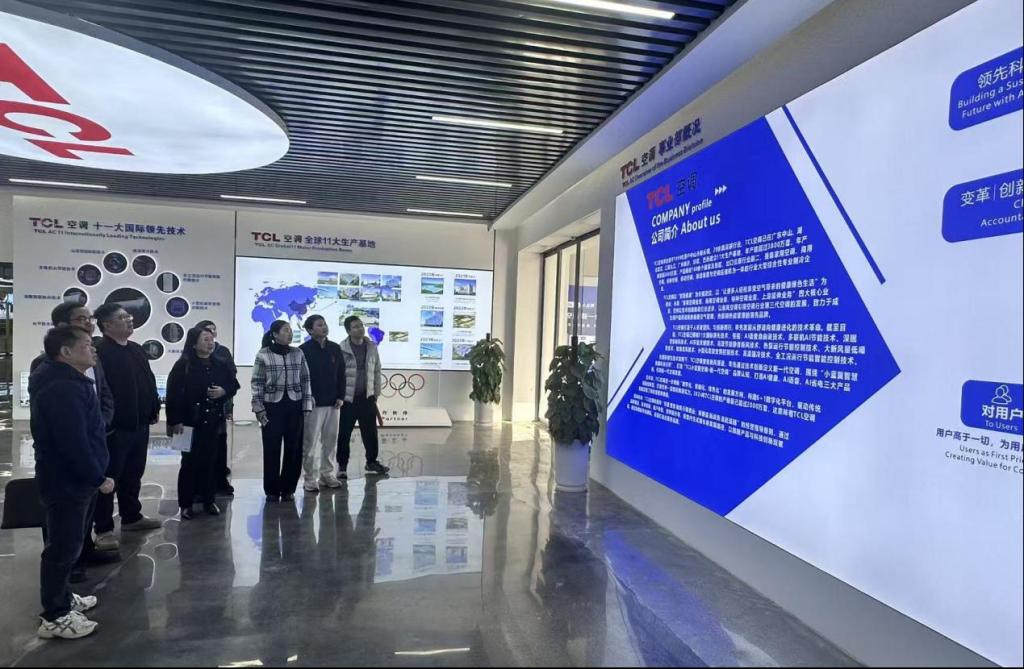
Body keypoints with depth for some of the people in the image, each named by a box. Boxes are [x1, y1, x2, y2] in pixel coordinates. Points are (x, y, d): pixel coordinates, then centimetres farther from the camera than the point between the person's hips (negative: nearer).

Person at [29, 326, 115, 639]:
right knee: (63, 547, 2)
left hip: (73, 478, 11)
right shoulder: (62, 389, -25)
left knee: (68, 543, 21)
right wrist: (98, 478, -19)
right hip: (66, 481, -11)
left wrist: (94, 475, 17)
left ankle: (62, 598, 36)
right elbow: (74, 443, -28)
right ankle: (54, 617, 15)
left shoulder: (68, 382, 11)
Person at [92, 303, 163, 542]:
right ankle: (104, 529, 13)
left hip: (140, 425, 8)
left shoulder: (136, 349, 13)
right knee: (109, 477, 3)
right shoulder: (100, 352, -15)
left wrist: (155, 408, 15)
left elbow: (150, 381, 19)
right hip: (115, 428, -8)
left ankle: (132, 517, 32)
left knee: (133, 475, 19)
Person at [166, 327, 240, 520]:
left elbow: (234, 384, 15)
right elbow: (173, 394, -11)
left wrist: (224, 391, -7)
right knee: (189, 462, 3)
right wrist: (176, 421, -15)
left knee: (210, 461, 10)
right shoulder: (183, 366, -8)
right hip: (190, 422, -4)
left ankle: (209, 500, 21)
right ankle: (186, 503, 15)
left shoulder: (220, 365, 6)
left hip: (213, 421, 4)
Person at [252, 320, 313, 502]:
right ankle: (272, 490, 18)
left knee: (294, 449, 5)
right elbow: (257, 383, -1)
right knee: (272, 449, 3)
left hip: (294, 406, 3)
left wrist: (307, 405, 2)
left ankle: (288, 488, 20)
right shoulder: (263, 355, -3)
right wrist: (258, 408, -6)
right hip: (272, 406, -2)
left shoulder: (298, 353, 5)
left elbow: (305, 380, 6)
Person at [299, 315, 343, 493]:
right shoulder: (304, 350, -5)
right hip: (313, 404, -5)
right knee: (310, 442, -1)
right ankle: (310, 479, 8)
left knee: (330, 441, 10)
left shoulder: (335, 348, 9)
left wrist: (340, 396, 4)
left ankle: (327, 475, 21)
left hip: (332, 403, 5)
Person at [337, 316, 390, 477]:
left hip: (367, 397, 4)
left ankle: (372, 462, 25)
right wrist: (338, 396, -7)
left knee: (370, 432, 10)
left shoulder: (372, 347, 5)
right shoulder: (341, 349, -9)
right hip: (348, 398, -4)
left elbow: (377, 372, 11)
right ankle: (342, 465, 18)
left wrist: (376, 394, 9)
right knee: (344, 434, 5)